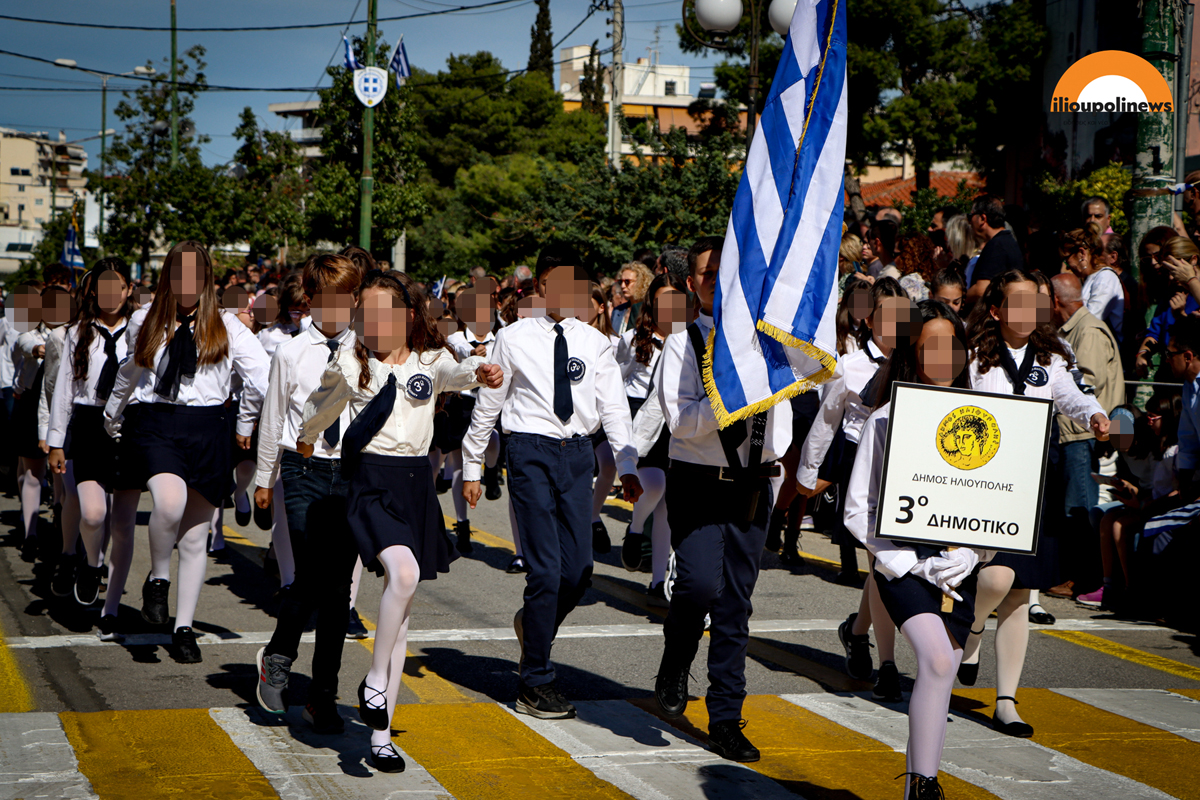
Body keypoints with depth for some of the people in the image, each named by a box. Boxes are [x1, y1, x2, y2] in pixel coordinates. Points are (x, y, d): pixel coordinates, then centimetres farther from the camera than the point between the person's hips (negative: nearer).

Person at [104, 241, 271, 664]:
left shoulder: (225, 326, 4)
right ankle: (158, 579, -4)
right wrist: (111, 420, 36)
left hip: (206, 431, 1)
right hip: (156, 427, -1)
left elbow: (262, 375, 3)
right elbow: (130, 372, 26)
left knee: (195, 537, 4)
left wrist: (245, 424, 9)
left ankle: (184, 628, 15)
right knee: (169, 501, -31)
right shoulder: (145, 322, 9)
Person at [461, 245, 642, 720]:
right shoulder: (514, 339, 3)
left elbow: (613, 407, 6)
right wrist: (471, 467, 11)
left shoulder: (595, 343, 9)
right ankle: (536, 684, 1)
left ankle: (533, 623, 34)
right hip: (531, 451, -3)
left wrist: (627, 466, -5)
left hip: (577, 452, 3)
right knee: (546, 569, -9)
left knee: (579, 569, 0)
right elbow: (487, 405, 9)